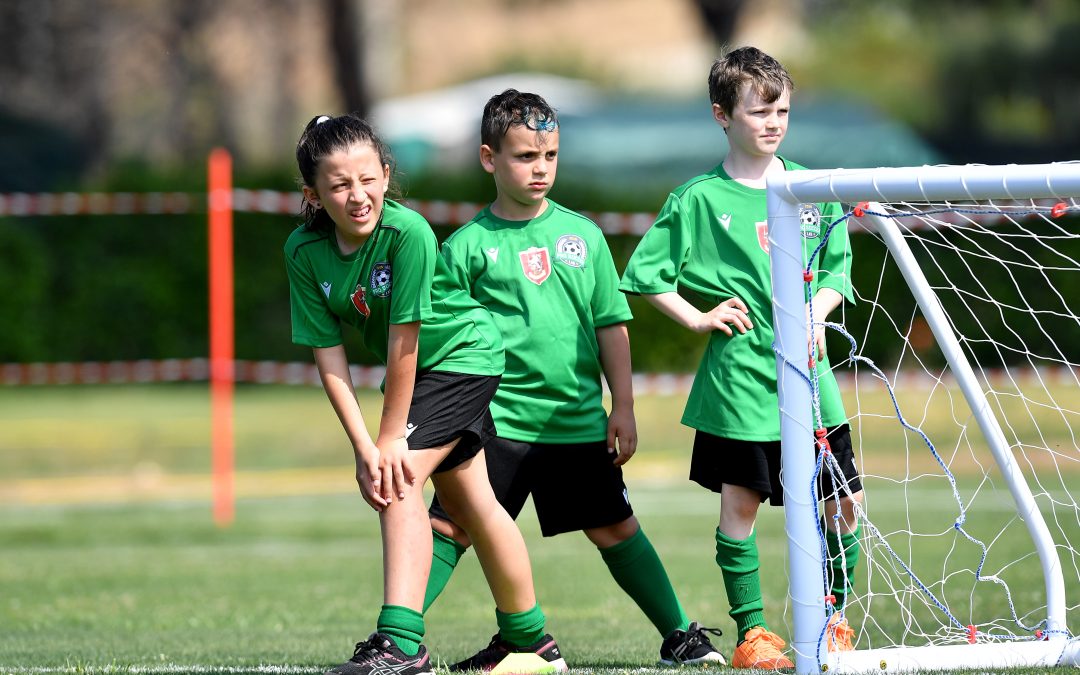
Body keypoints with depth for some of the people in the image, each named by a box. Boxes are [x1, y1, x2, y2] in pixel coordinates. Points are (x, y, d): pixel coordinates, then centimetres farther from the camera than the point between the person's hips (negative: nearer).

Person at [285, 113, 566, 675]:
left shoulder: (407, 232, -32)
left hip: (462, 354, -7)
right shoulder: (304, 251, -17)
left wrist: (391, 438, -24)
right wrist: (363, 447, -22)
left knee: (400, 479, -23)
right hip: (416, 371, 7)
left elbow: (403, 340, -28)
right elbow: (329, 356, -16)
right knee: (468, 501, 18)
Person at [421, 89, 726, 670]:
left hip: (579, 420, 2)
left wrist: (622, 407, 7)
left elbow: (611, 325, 9)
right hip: (497, 419, -2)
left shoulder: (581, 234, 6)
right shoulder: (467, 246, -1)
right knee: (450, 528, -9)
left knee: (615, 529, 10)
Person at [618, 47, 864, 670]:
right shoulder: (699, 199, -2)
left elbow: (839, 270, 14)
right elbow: (645, 274, 2)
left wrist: (816, 311, -4)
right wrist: (698, 318, -6)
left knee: (843, 502, 1)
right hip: (739, 377, -3)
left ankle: (835, 619, 18)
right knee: (740, 502, -1)